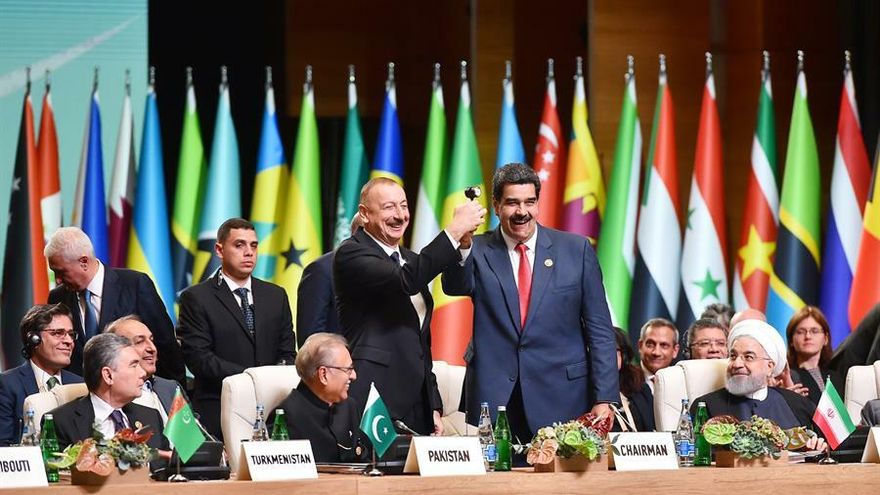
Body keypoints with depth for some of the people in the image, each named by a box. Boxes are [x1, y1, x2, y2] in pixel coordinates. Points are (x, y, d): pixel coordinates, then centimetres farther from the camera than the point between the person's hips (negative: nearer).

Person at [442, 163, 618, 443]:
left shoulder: (575, 249, 5)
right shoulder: (478, 252, 5)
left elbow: (599, 329, 5)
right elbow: (454, 287, -17)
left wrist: (604, 399, -2)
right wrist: (462, 244, -36)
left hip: (562, 402, 0)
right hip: (494, 399, 0)